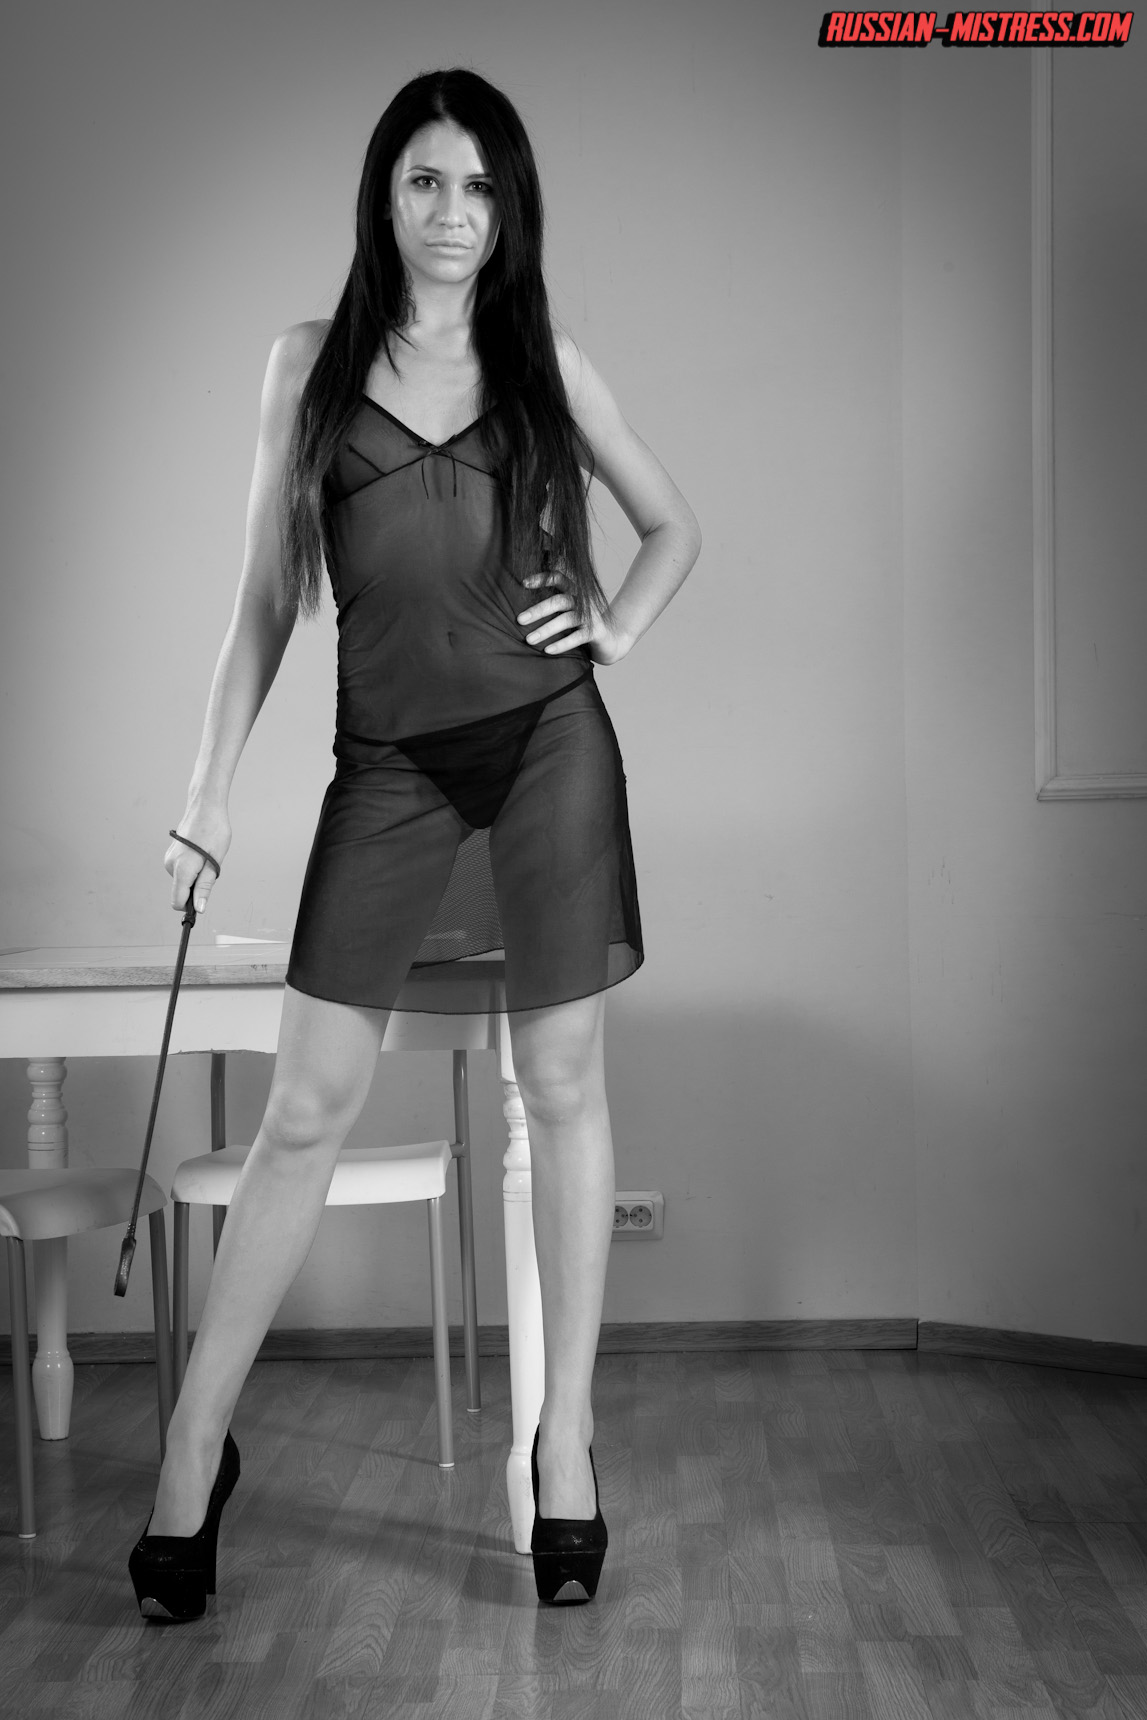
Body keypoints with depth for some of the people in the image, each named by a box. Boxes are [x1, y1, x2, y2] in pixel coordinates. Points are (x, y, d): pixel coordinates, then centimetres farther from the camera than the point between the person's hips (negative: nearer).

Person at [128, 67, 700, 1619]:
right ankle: (196, 1446, 13)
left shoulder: (547, 365, 8)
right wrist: (209, 792, 2)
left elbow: (675, 525, 20)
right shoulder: (311, 367, 7)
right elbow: (267, 596, 7)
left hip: (551, 749, 1)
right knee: (306, 1110, -1)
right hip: (390, 767, 0)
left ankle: (565, 1439, 17)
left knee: (561, 1089, 4)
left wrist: (615, 629, 2)